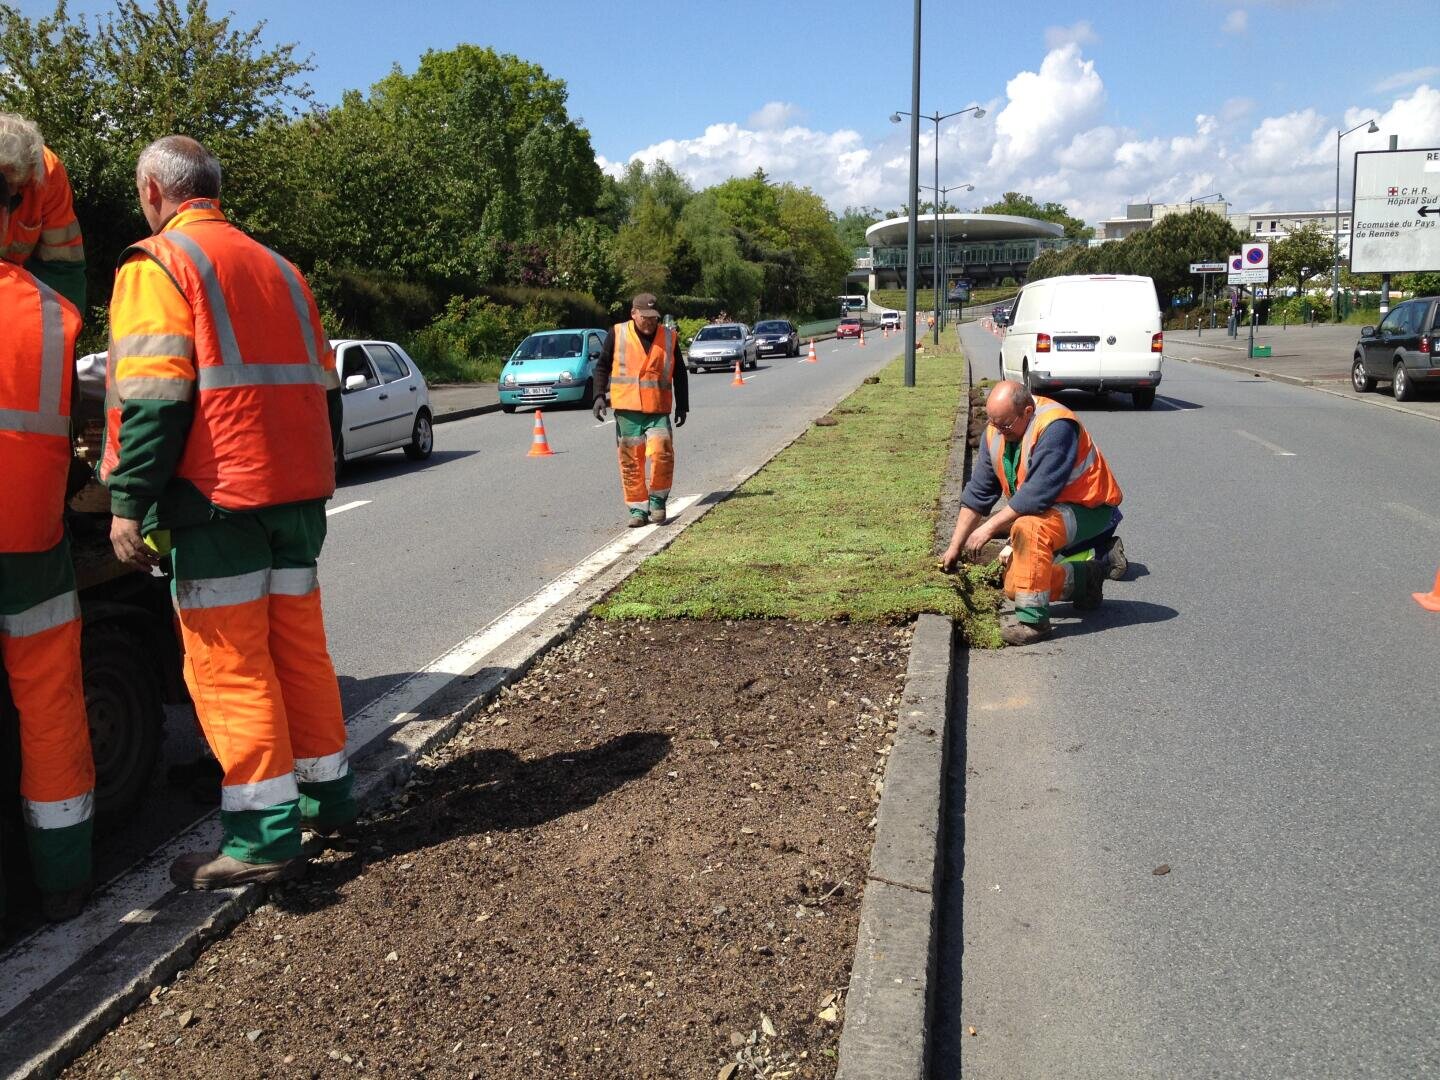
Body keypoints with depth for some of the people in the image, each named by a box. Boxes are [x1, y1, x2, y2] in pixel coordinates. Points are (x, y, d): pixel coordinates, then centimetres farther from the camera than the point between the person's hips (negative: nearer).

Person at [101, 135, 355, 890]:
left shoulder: (158, 263, -4)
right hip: (296, 491, 7)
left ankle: (264, 835, 0)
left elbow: (152, 397, -15)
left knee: (228, 663, -2)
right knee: (297, 644, 14)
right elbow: (323, 384, 19)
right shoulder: (276, 267, 19)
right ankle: (326, 795, 22)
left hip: (218, 495, -7)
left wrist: (130, 501, -12)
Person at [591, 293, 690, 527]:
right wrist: (600, 395, -2)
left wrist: (682, 406, 10)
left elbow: (679, 375, 13)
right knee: (630, 461, 2)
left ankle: (657, 499, 6)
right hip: (626, 410, 0)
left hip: (658, 411, 0)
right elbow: (602, 366, 9)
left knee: (661, 454, -15)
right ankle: (638, 508, 12)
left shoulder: (669, 338, 7)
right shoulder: (617, 334, 3)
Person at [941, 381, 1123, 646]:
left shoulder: (1055, 427, -29)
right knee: (1014, 587, 4)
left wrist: (990, 527, -31)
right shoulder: (996, 432, -5)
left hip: (1088, 508, -9)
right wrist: (955, 546, -2)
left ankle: (1033, 618, -27)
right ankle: (1085, 579, 27)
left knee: (1028, 528, -38)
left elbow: (1038, 493, -35)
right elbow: (977, 494, 0)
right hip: (1048, 509, 9)